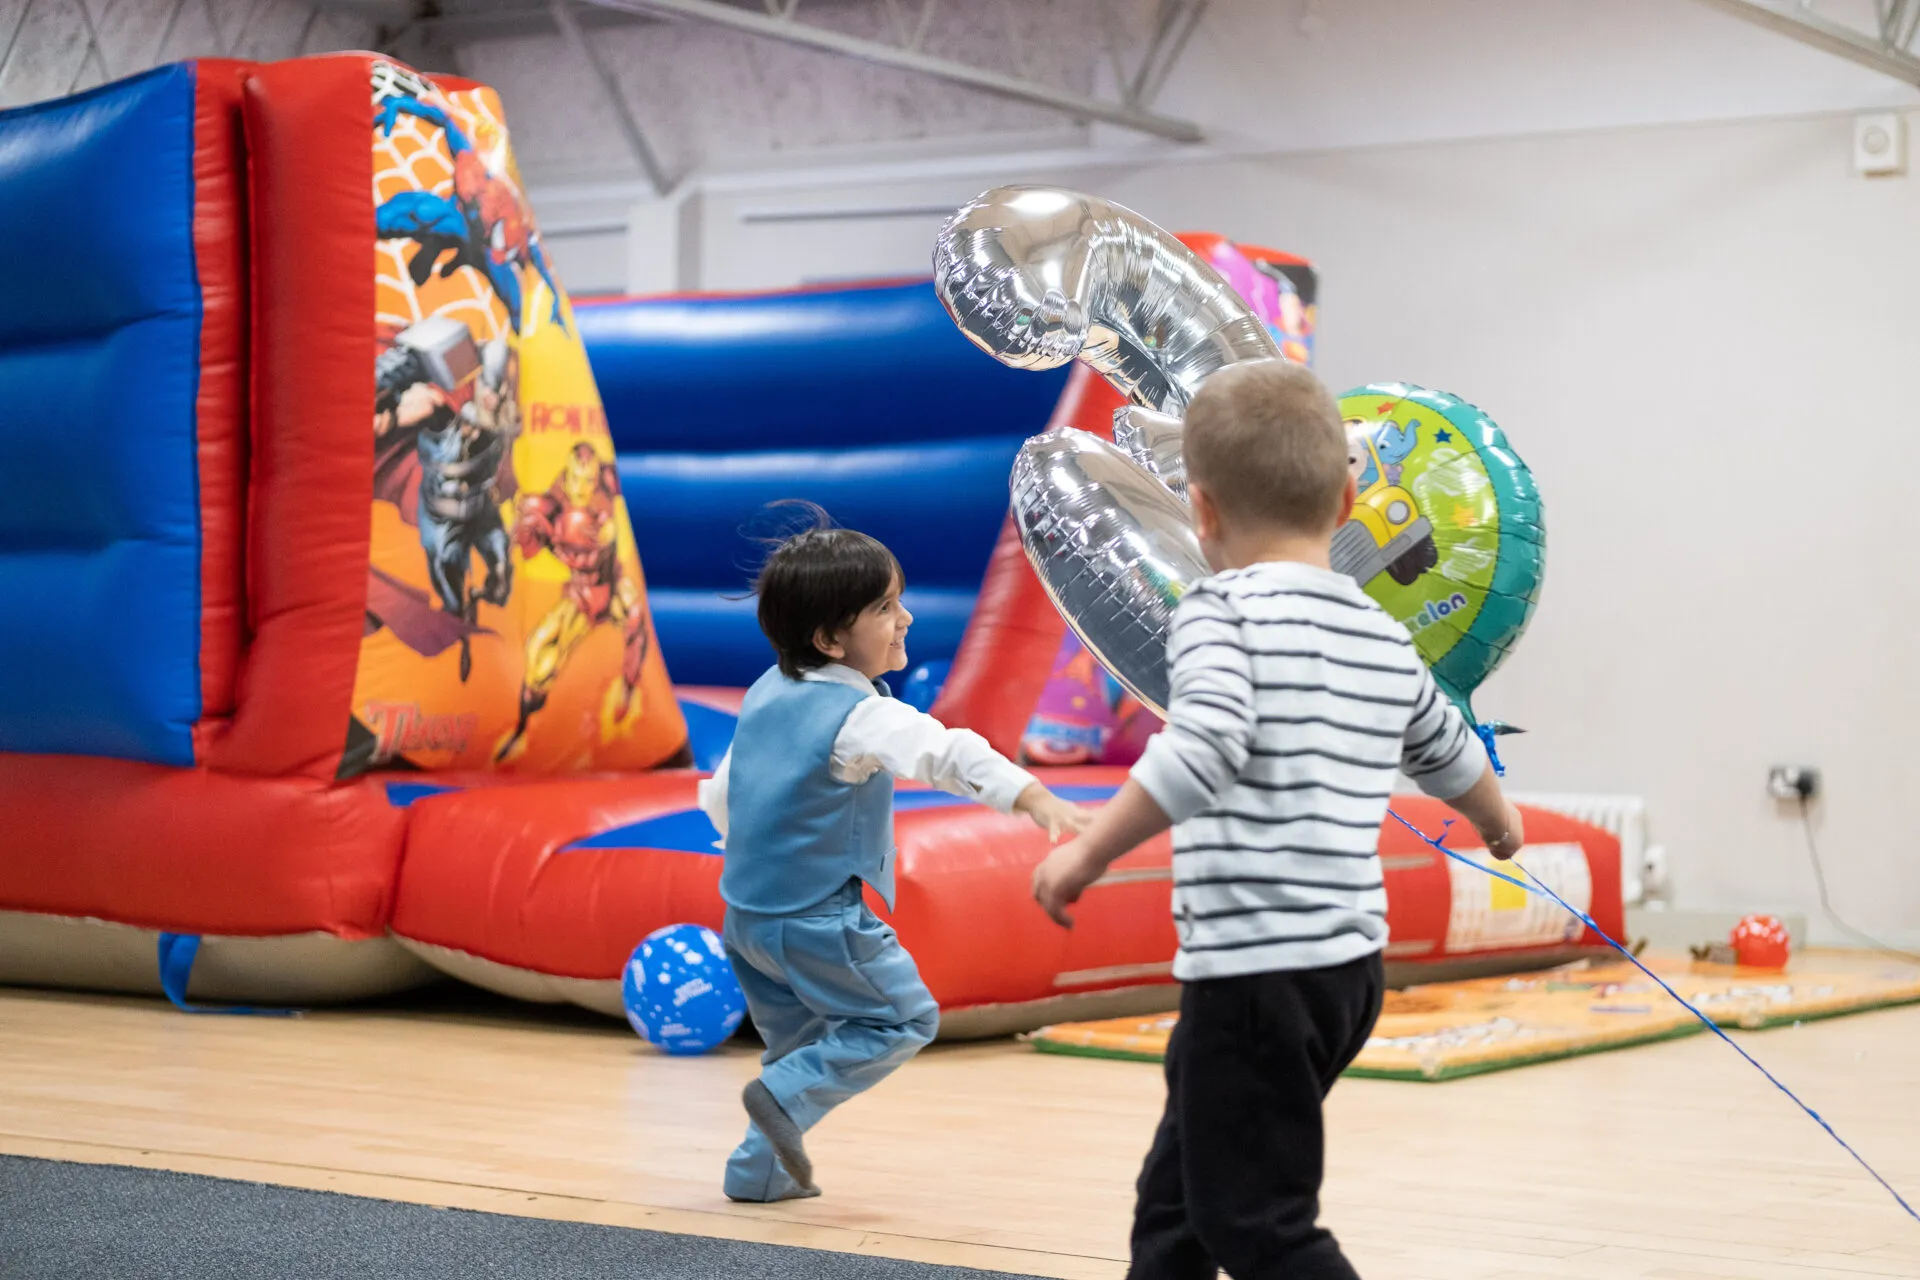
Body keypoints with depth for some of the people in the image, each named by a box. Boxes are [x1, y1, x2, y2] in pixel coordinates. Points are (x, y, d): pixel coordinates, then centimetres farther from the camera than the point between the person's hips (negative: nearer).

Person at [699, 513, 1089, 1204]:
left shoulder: (765, 694, 7)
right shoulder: (863, 715, -19)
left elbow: (719, 794, 17)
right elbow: (947, 754, -35)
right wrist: (1034, 797, -46)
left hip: (747, 914, 8)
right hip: (819, 923, -8)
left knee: (802, 1040, 21)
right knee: (904, 1018, 4)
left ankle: (759, 1171, 21)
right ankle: (787, 1096, -5)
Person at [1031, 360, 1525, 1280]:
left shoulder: (1222, 610, -9)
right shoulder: (1385, 640, 14)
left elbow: (1205, 745, -27)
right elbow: (1447, 750, 32)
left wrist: (1090, 852, -22)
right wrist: (1499, 820, 52)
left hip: (1256, 970, -8)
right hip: (1347, 965, 8)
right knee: (1177, 1197, 20)